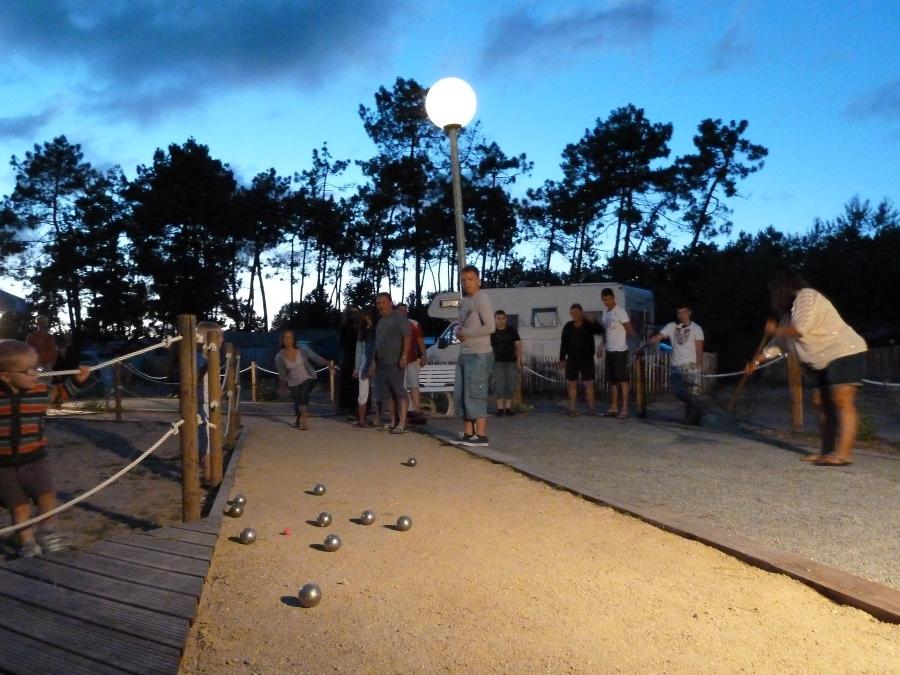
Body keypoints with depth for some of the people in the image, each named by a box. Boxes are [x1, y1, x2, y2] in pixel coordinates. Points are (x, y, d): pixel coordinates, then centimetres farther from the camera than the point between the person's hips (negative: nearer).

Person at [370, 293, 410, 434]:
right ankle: (393, 420, 15)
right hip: (381, 363, 8)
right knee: (387, 393, 8)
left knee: (399, 392, -9)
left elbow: (406, 337, -11)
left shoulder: (399, 317, -3)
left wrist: (404, 356, -20)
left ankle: (402, 423, -10)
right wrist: (374, 362, 20)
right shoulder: (380, 321, 21)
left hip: (395, 362, -8)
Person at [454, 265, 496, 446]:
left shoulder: (482, 298, -10)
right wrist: (458, 332, 2)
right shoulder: (463, 301, 17)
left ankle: (481, 436, -6)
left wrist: (466, 333, -12)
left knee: (475, 395, -10)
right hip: (464, 354, 9)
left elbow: (490, 327, -18)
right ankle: (468, 433, 16)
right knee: (461, 394, 9)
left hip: (479, 355, -9)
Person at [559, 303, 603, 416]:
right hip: (572, 359, 2)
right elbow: (563, 344, 5)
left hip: (587, 359, -2)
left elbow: (600, 330, -18)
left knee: (589, 384, -2)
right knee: (571, 384, 2)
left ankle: (591, 408, 4)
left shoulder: (589, 325, -1)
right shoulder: (568, 326, 5)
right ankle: (573, 408, 8)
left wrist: (591, 322, -29)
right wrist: (562, 359, 2)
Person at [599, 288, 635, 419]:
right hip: (609, 351, 8)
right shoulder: (605, 312, 12)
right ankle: (613, 408, 17)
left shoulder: (620, 312, -12)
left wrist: (621, 340, 5)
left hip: (620, 351, -8)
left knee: (622, 380, -4)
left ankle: (624, 409, -1)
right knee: (611, 380, 10)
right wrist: (602, 345, 12)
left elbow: (631, 331, -9)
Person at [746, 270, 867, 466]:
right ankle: (827, 451, 8)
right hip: (823, 362, 10)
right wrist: (756, 360, 23)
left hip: (845, 353, -10)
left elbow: (802, 328, -22)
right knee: (821, 404, 6)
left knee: (843, 402, -17)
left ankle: (844, 454, -24)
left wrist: (776, 330, -5)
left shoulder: (807, 296, -10)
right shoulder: (789, 312, 18)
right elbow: (778, 342, 23)